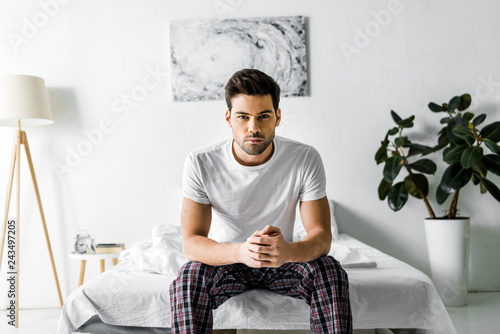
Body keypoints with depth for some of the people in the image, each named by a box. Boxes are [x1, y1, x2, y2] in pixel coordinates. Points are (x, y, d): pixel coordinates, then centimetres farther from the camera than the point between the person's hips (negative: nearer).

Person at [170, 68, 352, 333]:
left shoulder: (306, 159, -16)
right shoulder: (200, 164, -18)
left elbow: (321, 236, -17)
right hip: (225, 260, -1)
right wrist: (240, 252, -44)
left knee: (331, 271, -27)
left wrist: (287, 252, -42)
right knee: (188, 279, -32)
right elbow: (192, 243, -21)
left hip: (281, 261, 1)